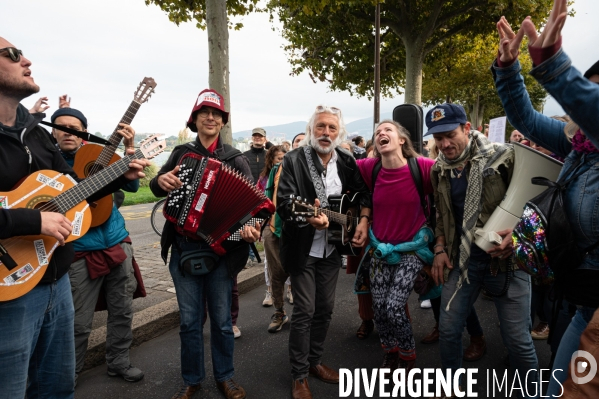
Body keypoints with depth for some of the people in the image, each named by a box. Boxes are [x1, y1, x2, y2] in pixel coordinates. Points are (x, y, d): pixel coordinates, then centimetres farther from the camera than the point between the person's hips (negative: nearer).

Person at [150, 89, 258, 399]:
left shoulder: (235, 159, 0)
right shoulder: (181, 153, 7)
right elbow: (157, 186, 8)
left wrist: (250, 227, -29)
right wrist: (161, 180, -17)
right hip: (183, 248, 2)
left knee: (221, 319, 10)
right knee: (189, 320, 11)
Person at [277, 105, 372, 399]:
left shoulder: (347, 162, 4)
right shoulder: (294, 159, -11)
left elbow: (364, 192, 14)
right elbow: (284, 201, -20)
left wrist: (363, 222, -2)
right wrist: (307, 216, -40)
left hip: (332, 248, 5)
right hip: (302, 248, -5)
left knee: (325, 308, 14)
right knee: (304, 311, 1)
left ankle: (314, 362, 34)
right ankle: (299, 375, 18)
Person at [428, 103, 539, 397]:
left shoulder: (503, 157, -11)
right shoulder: (439, 170, 4)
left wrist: (516, 233, -22)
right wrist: (440, 249, 7)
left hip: (505, 259, -4)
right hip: (461, 259, 4)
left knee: (517, 338, 5)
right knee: (448, 328, 10)